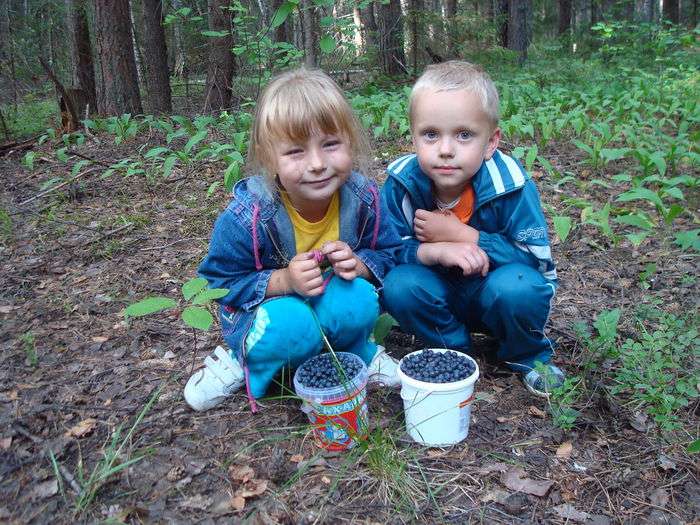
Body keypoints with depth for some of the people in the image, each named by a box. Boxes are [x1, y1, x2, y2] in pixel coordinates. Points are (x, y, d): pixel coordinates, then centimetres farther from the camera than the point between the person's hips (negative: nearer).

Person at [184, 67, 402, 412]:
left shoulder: (363, 198, -17)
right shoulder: (247, 216, -27)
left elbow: (388, 254, -1)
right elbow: (222, 283, -15)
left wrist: (359, 264, -26)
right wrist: (283, 281, -32)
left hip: (332, 304, 3)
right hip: (270, 310, -2)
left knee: (358, 298, -31)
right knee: (291, 323, -37)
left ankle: (357, 351, 3)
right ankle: (244, 362, -3)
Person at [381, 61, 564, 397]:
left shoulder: (509, 184, -24)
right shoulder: (402, 183, -18)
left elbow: (536, 257, -23)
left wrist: (460, 235, -30)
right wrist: (435, 251, -34)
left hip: (494, 293, -1)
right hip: (440, 293, 2)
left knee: (516, 285, -34)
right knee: (399, 285, -27)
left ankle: (527, 356, 1)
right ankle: (454, 352, 0)